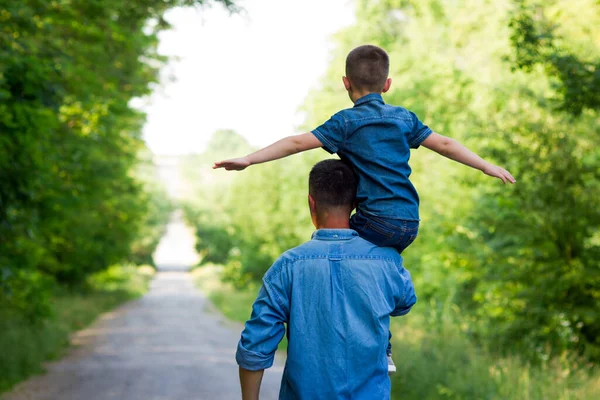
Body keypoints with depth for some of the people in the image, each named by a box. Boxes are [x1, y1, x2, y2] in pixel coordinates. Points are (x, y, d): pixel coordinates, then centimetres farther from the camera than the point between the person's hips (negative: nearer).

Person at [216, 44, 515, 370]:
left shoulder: (346, 122, -1)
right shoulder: (404, 118, 14)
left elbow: (298, 143, -8)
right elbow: (444, 144, 18)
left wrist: (249, 160, -8)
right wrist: (488, 167, 29)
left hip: (376, 221, -6)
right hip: (409, 223, 6)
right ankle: (382, 351, 22)